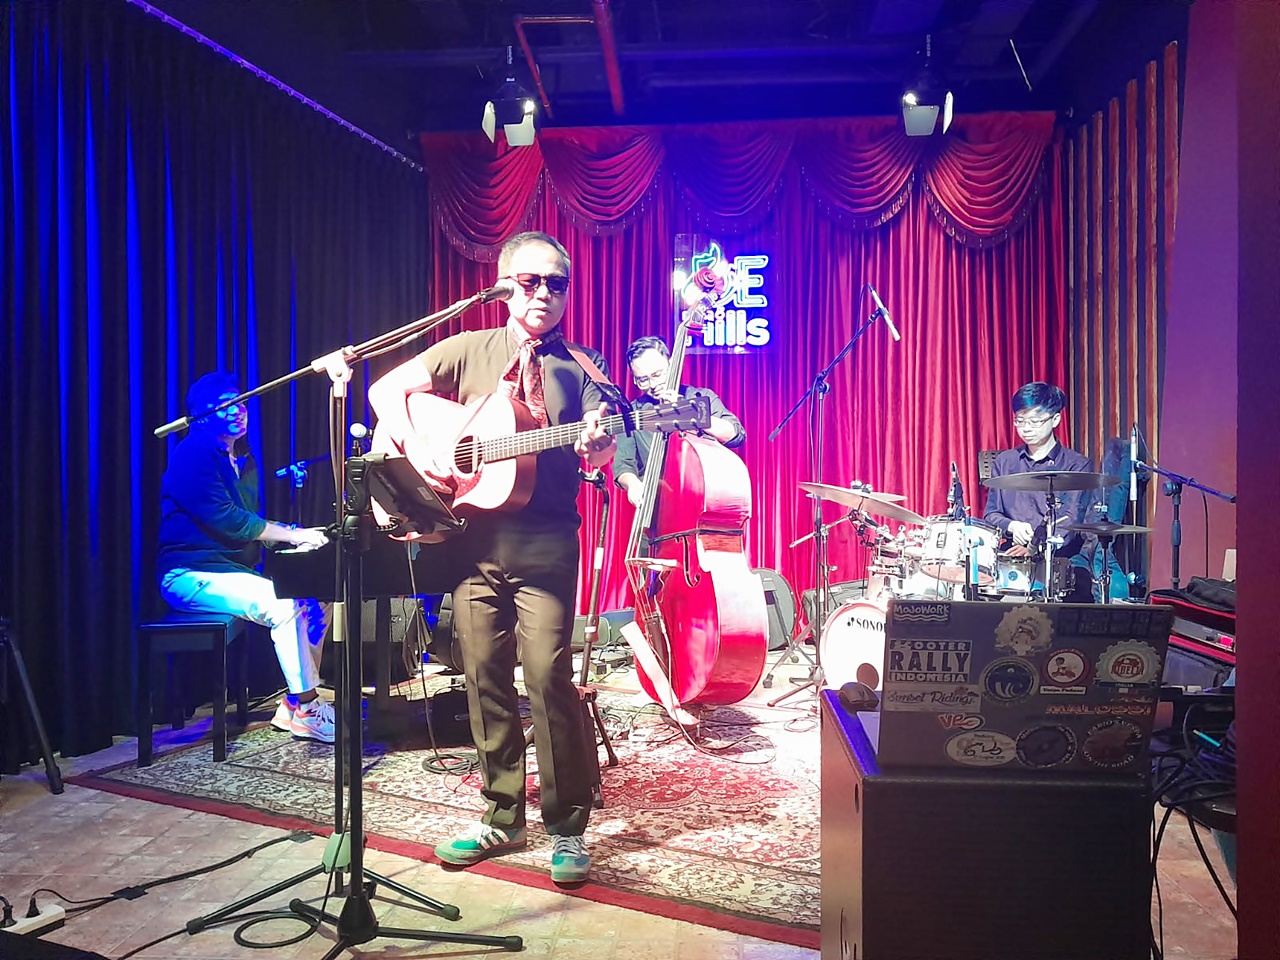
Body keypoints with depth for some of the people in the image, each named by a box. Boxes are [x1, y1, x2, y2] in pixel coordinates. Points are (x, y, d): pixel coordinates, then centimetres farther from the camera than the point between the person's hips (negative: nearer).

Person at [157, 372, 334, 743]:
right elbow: (226, 520, -21)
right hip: (192, 575, -9)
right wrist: (291, 535, -20)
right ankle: (305, 710, -19)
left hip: (234, 570, 9)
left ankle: (297, 704, -3)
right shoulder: (193, 454, -11)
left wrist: (288, 532, -4)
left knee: (314, 598, -7)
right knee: (284, 604, -29)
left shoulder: (243, 459, 18)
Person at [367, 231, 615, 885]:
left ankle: (568, 827, 8)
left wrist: (597, 445, -27)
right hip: (474, 538, 3)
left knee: (549, 676, -9)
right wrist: (415, 449, -8)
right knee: (484, 677, 9)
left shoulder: (582, 366, 7)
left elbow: (600, 448, -4)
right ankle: (502, 817, 25)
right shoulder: (469, 350, 10)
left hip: (545, 542, -2)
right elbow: (387, 389, 8)